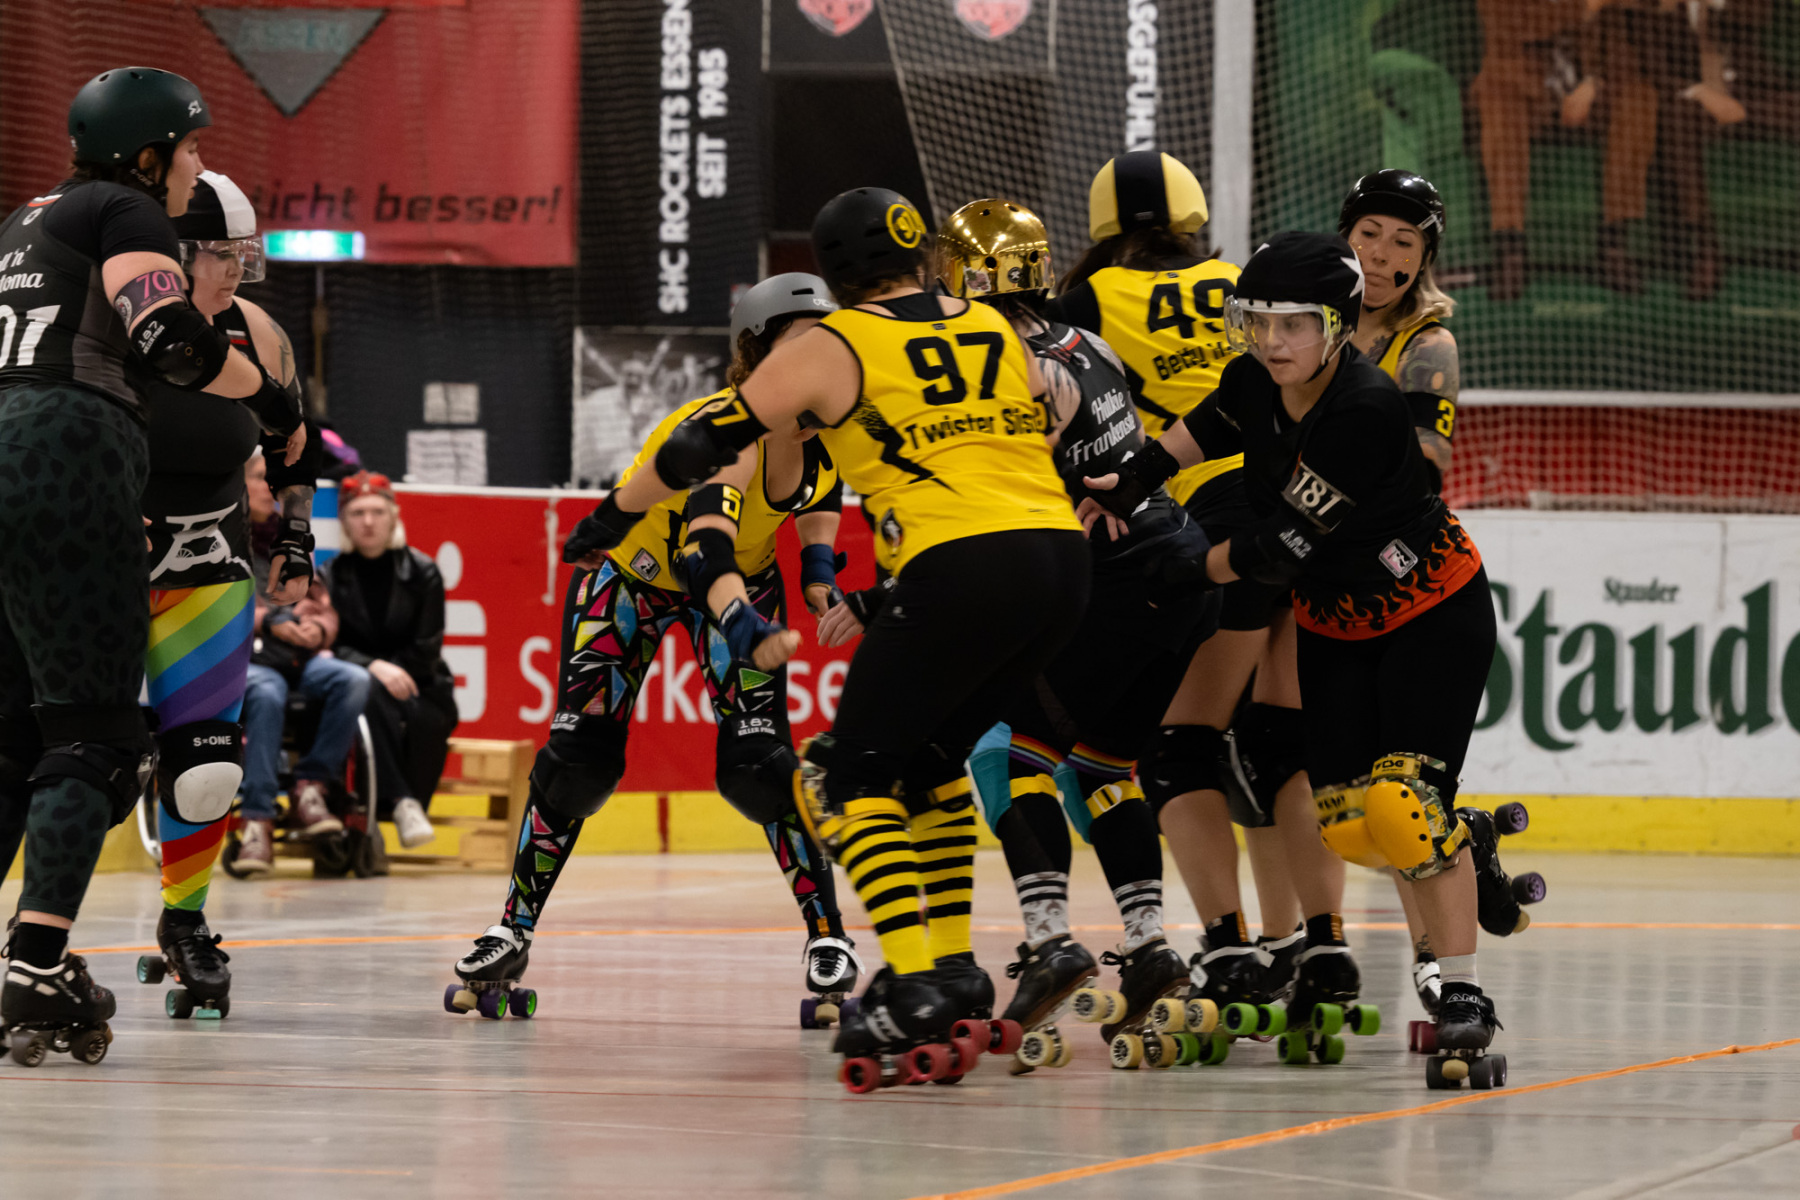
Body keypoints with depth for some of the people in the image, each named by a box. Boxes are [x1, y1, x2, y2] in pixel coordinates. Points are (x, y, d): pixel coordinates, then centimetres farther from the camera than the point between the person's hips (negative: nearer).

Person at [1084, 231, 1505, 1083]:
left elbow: (1282, 548, -27)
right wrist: (1134, 482, 7)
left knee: (1404, 804, -19)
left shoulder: (1364, 407, -31)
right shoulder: (1258, 382, -9)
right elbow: (1209, 429, 17)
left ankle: (1464, 1004, -15)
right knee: (1335, 809, 2)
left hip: (1433, 614, -6)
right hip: (1332, 622, 6)